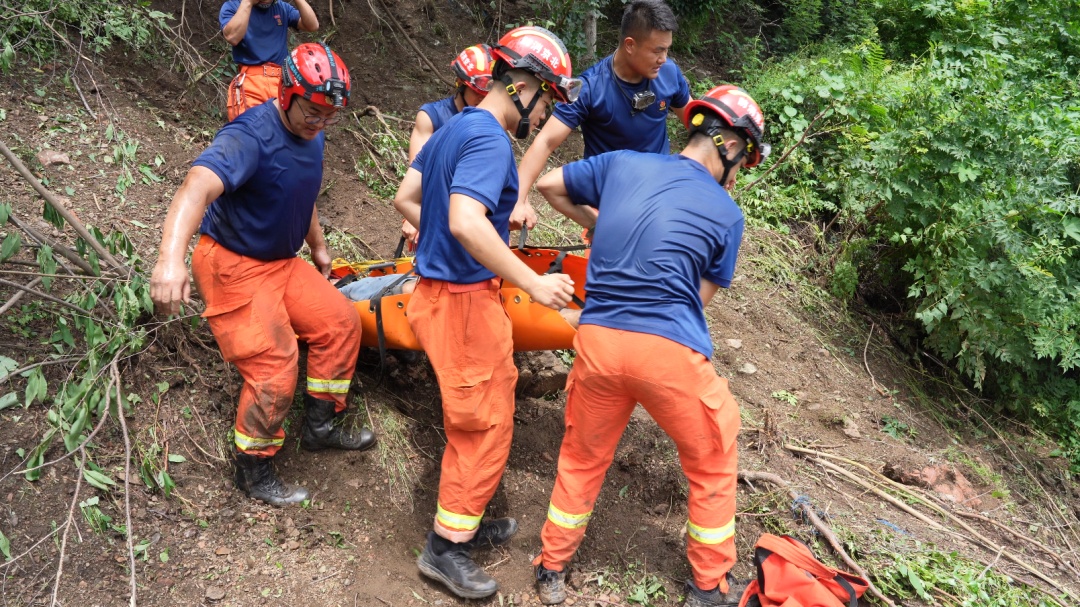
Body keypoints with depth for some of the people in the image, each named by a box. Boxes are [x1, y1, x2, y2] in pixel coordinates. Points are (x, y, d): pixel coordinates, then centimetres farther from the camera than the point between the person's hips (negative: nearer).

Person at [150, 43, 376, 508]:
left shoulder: (311, 135, 3)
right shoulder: (251, 137, -27)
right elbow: (198, 186, -44)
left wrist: (317, 246, 26)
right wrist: (171, 257, -60)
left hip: (280, 261, 9)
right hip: (233, 266, -9)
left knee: (340, 323, 4)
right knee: (275, 370, -11)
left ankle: (321, 427, 20)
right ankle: (253, 473, 10)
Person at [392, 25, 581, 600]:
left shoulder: (453, 127, 12)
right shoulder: (490, 140, -19)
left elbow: (404, 198, 17)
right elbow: (466, 223, -33)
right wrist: (533, 283, -29)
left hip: (441, 289, 10)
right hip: (465, 300, -10)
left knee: (473, 421, 20)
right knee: (486, 425, 2)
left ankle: (464, 523, 33)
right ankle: (446, 546, 13)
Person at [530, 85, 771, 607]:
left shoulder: (621, 164, 8)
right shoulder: (727, 215, 2)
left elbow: (548, 185, 19)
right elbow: (701, 298, 6)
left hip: (598, 341, 4)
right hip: (671, 352, -3)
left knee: (583, 458, 25)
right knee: (712, 465, 21)